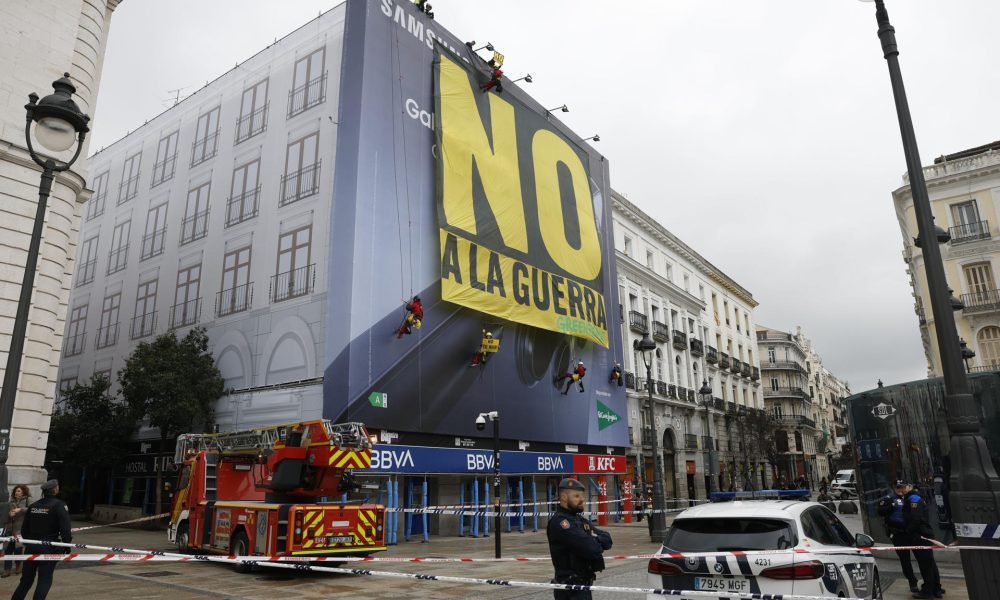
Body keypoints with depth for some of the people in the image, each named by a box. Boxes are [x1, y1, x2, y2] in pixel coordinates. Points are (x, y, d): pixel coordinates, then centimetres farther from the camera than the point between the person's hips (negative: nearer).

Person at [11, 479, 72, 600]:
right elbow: (65, 528, -18)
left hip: (31, 546, 6)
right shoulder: (58, 505, -12)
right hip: (49, 548, -6)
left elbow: (24, 528, 14)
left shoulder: (33, 506, 9)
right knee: (45, 580, 1)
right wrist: (67, 544, -8)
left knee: (26, 579, 18)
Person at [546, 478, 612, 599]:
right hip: (571, 588, -9)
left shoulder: (581, 520, 15)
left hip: (584, 584, 9)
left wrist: (594, 540, -14)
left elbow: (607, 540, 6)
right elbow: (591, 548, -24)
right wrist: (597, 543, -3)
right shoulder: (559, 522, -17)